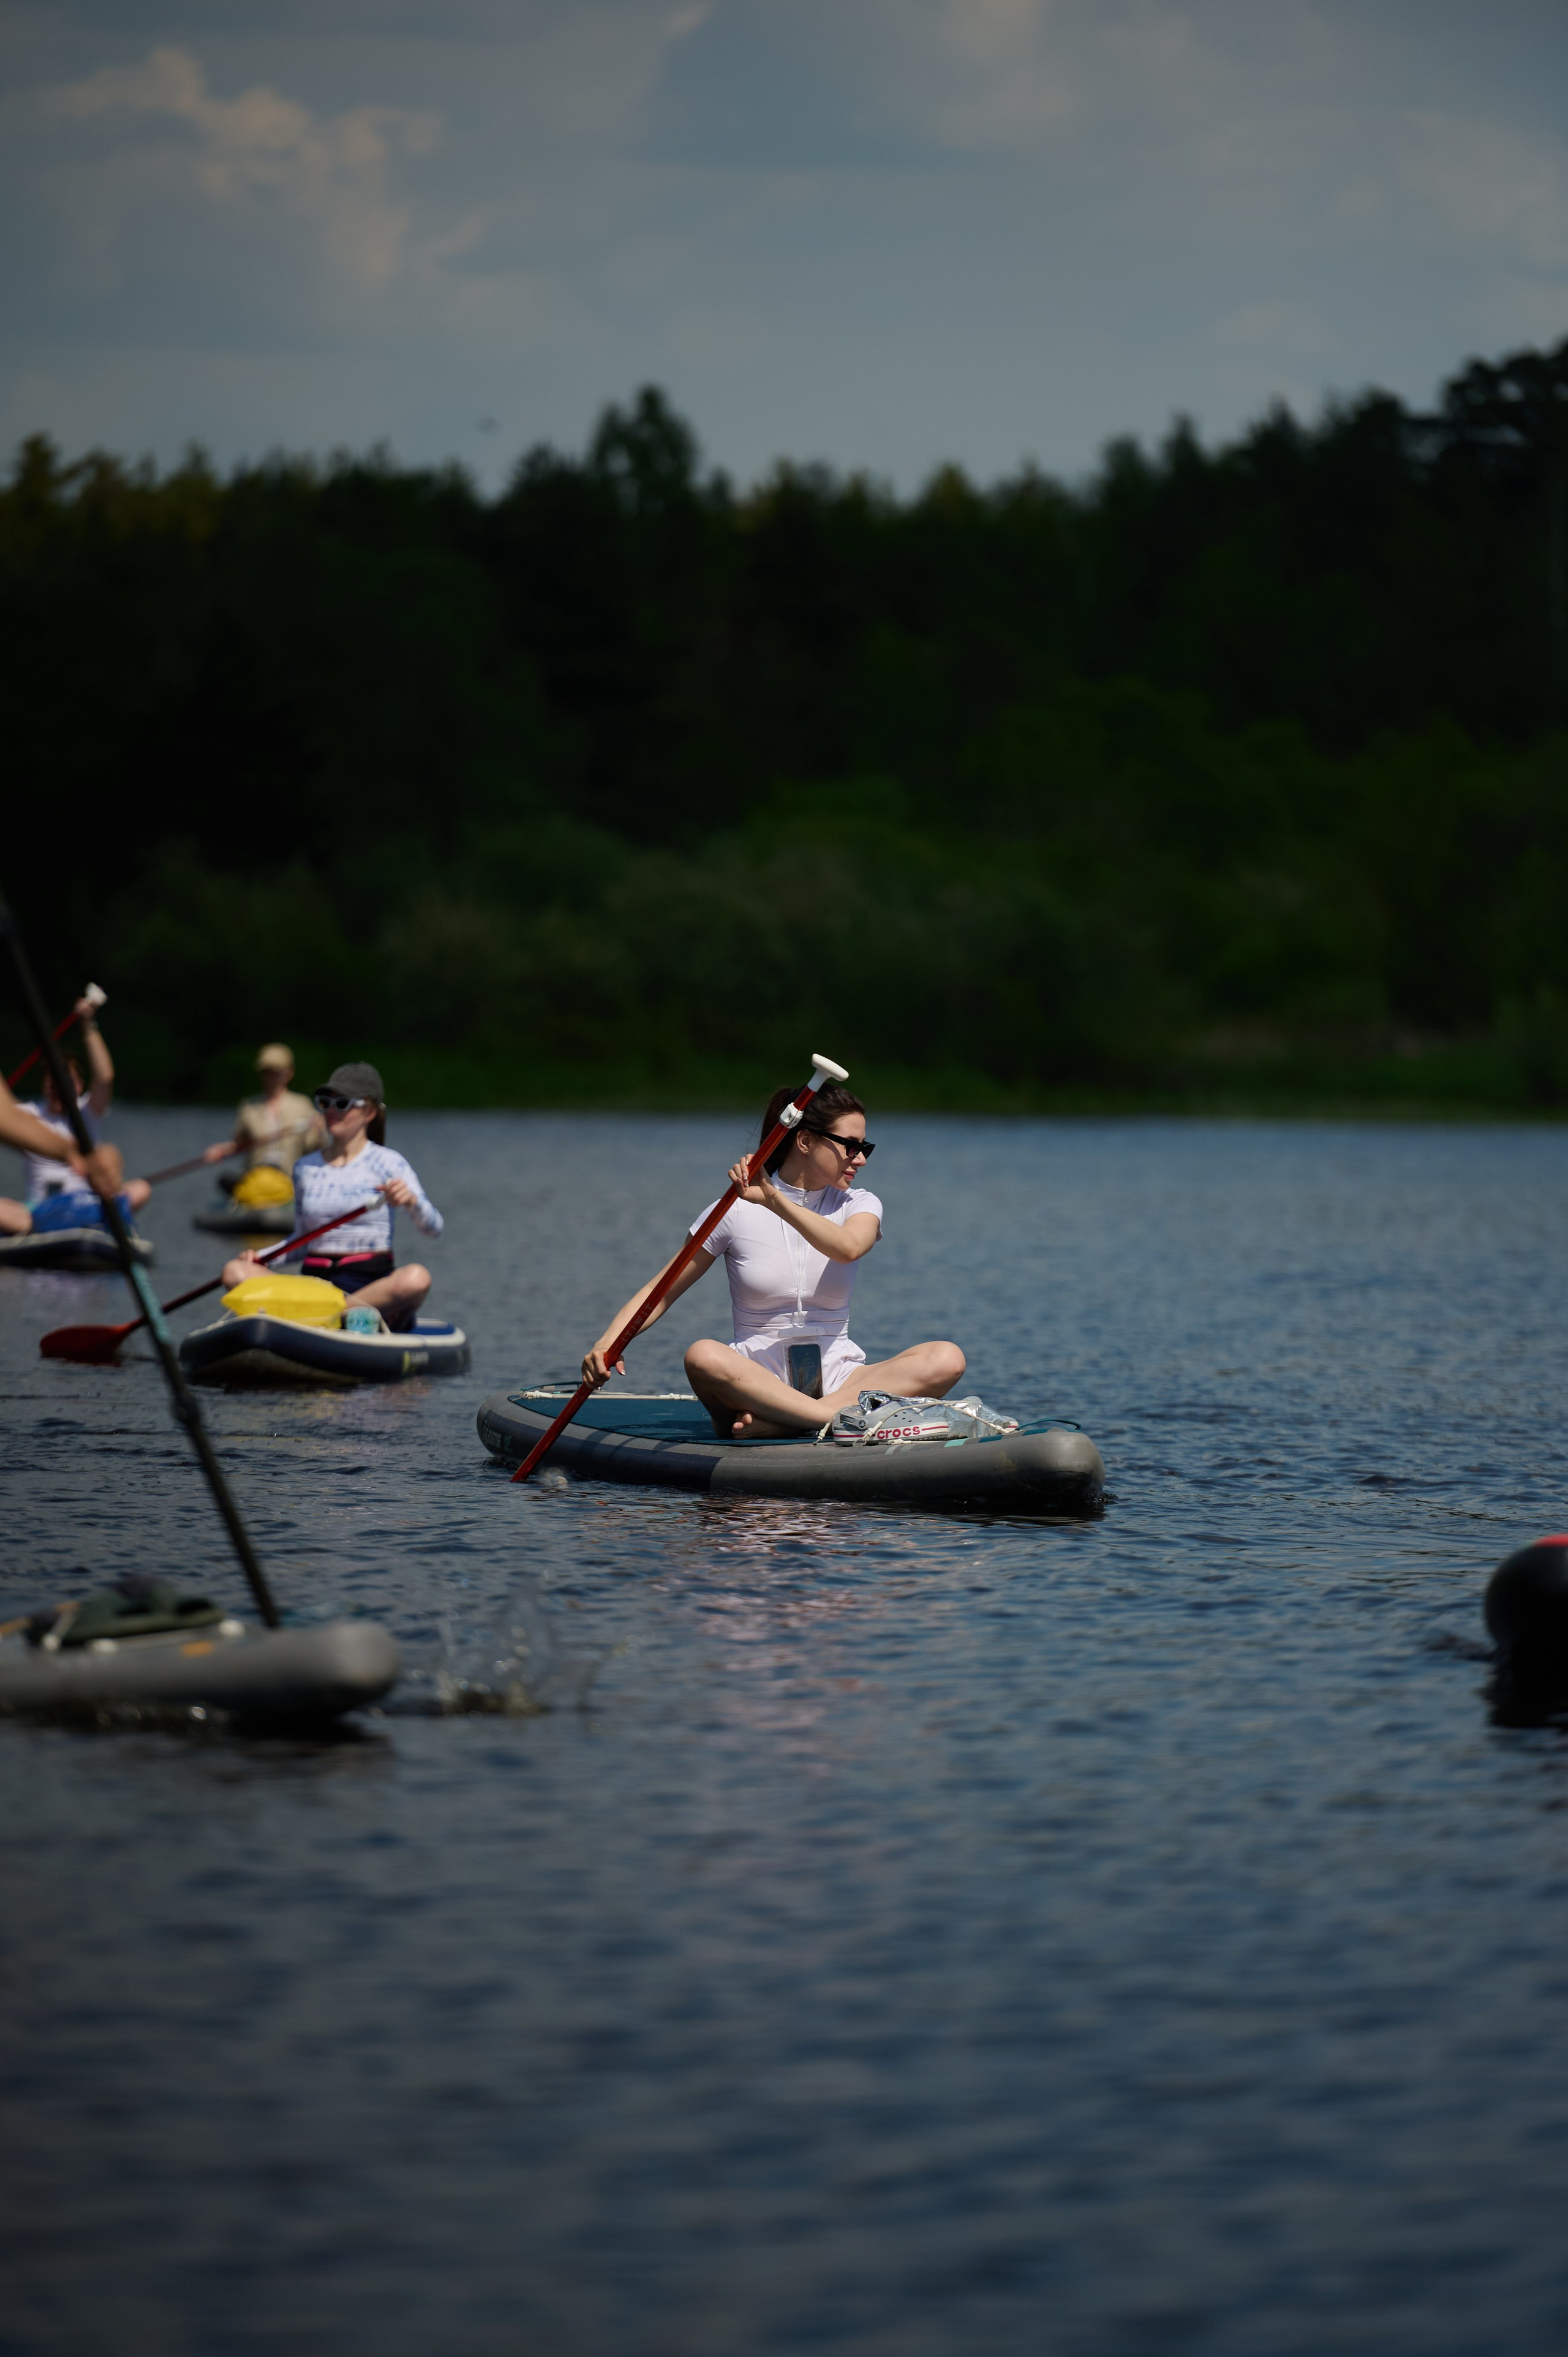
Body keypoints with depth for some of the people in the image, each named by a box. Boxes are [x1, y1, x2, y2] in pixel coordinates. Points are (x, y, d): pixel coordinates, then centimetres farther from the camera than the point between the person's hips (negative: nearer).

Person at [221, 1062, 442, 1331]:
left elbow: (433, 1228, -7)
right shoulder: (305, 1168, 15)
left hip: (372, 1284, -4)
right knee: (235, 1272, -21)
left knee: (417, 1278, -37)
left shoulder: (387, 1163, 2)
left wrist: (411, 1200, -30)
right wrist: (260, 1256, 3)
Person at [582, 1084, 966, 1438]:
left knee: (947, 1359, -26)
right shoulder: (736, 1211, 2)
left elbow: (848, 1248, -17)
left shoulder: (859, 1205, 8)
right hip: (757, 1382, -2)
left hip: (837, 1378, 2)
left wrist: (775, 1201, -27)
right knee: (704, 1357, -36)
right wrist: (608, 1344, -12)